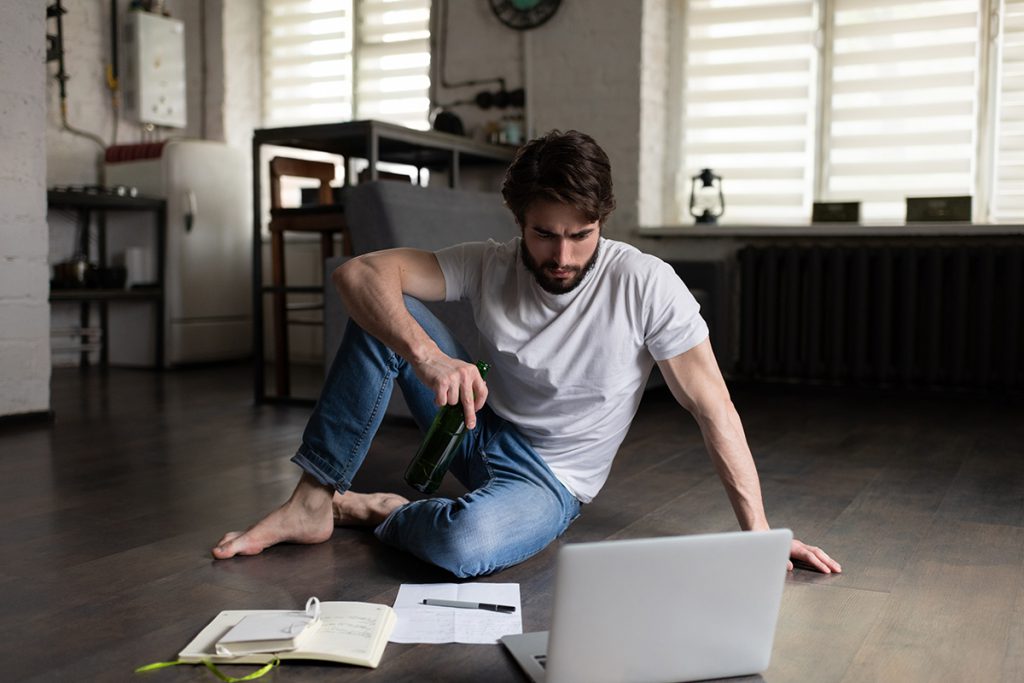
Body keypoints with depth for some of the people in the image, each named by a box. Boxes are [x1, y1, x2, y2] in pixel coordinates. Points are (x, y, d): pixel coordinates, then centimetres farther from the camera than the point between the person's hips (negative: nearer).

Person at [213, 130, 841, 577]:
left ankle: (376, 512, -5)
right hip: (483, 431, 4)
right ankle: (312, 504, -12)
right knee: (385, 312, -18)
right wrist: (425, 354, -39)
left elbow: (714, 410, -17)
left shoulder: (646, 286, -20)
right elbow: (359, 273, -20)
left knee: (466, 543, -40)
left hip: (551, 481, -3)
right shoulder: (489, 266, -12)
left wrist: (758, 533, -19)